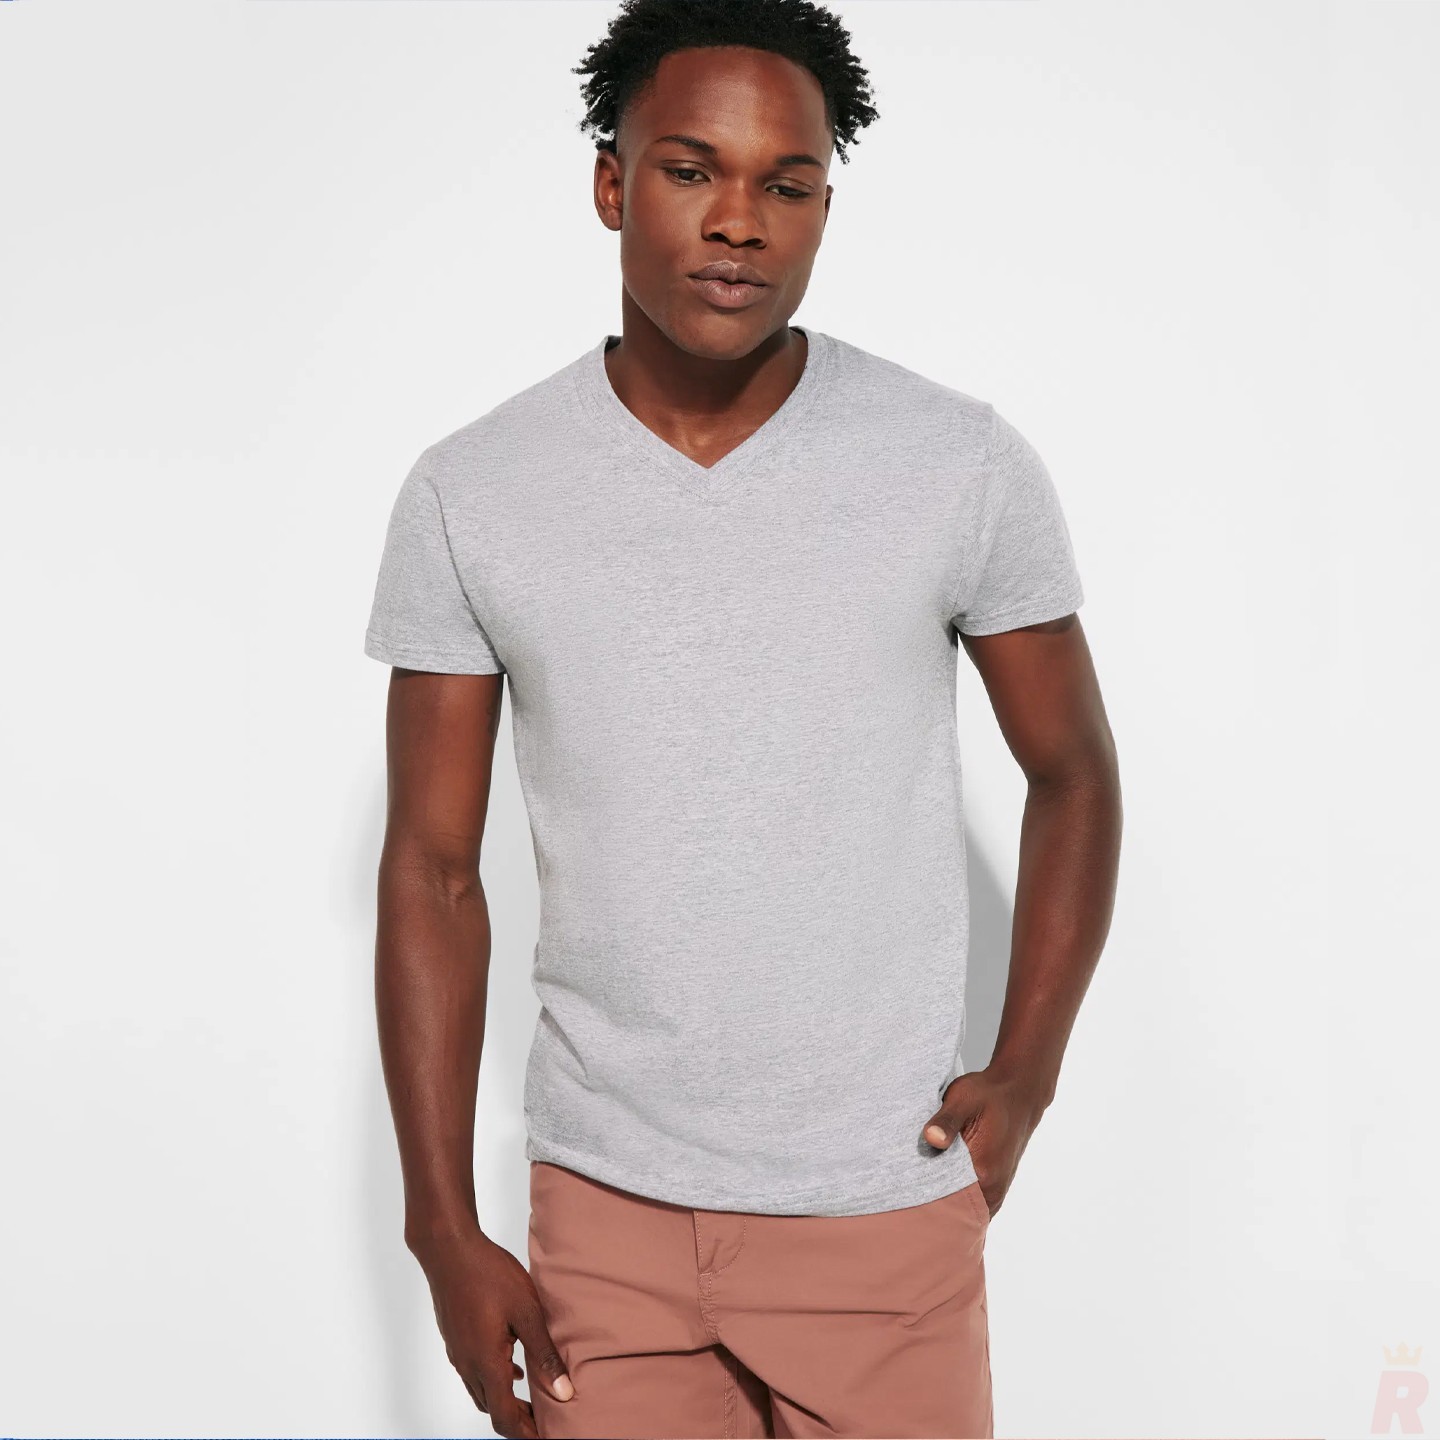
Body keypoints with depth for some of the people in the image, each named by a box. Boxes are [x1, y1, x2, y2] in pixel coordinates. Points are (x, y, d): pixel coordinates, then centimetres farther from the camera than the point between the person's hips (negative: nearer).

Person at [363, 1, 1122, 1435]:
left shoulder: (963, 464, -8)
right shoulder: (468, 494, -5)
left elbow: (1074, 777, 5)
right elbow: (431, 870, 0)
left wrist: (1026, 1073, -5)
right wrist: (444, 1232, -2)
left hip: (884, 1204, 0)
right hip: (601, 1205, 1)